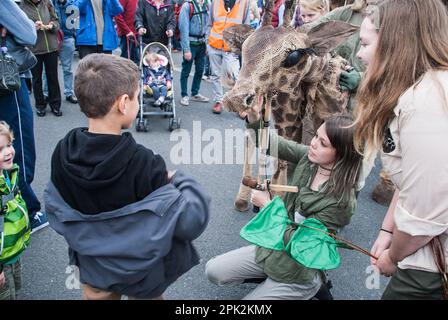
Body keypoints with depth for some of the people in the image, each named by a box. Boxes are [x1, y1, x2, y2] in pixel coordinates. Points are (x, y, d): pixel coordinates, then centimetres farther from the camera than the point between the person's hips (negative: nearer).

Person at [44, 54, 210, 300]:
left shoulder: (62, 153, -17)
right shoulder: (141, 162, -33)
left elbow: (55, 210, -3)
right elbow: (188, 222, -28)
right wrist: (181, 182, -12)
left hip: (93, 269, 4)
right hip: (142, 275, -3)